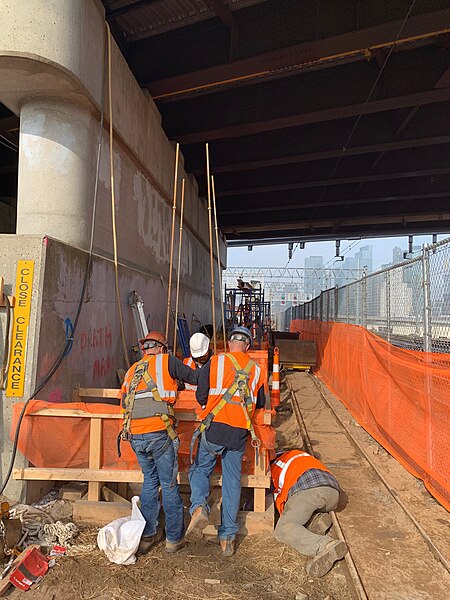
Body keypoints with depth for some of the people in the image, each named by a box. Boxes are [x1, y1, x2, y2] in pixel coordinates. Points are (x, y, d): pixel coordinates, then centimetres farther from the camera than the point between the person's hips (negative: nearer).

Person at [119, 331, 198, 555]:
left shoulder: (132, 370, 19)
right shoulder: (166, 361, 4)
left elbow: (124, 403, 22)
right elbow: (195, 378, 6)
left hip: (135, 436, 5)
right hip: (159, 433, -5)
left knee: (149, 481, 21)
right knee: (169, 485, 9)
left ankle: (147, 535, 26)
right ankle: (174, 538, 20)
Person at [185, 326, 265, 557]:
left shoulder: (214, 362, -1)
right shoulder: (256, 370, 9)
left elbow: (201, 396, 0)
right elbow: (260, 403, 19)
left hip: (214, 427, -2)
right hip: (239, 433, 2)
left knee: (200, 468, 16)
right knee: (232, 482, 11)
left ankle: (199, 506, -11)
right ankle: (228, 537, 15)